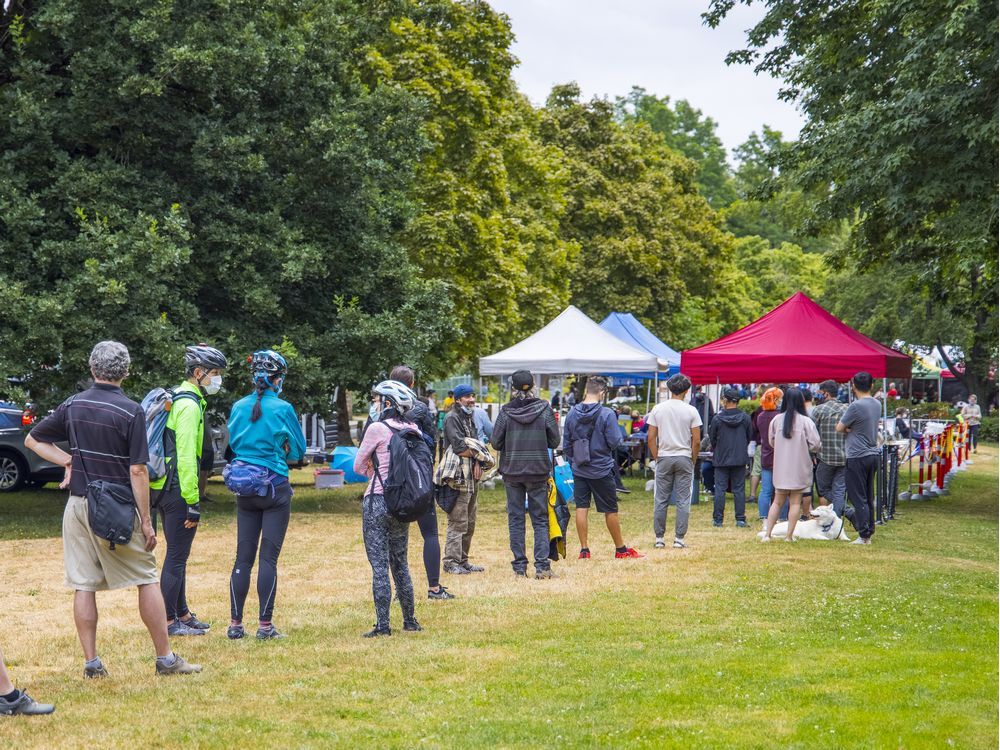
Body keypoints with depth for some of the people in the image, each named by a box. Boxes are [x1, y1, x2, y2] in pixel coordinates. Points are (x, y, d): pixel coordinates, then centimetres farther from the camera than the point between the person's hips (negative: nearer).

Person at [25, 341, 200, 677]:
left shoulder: (72, 405, 4)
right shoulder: (131, 411, -11)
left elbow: (32, 440, 13)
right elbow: (137, 471, -13)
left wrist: (69, 461, 8)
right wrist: (146, 521, -8)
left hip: (78, 507, 4)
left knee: (84, 586, 7)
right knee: (147, 579, 5)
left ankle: (91, 662, 8)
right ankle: (165, 658, 7)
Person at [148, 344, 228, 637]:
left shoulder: (175, 398, 16)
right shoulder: (189, 404, -15)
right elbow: (186, 457, -21)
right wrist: (193, 503, -21)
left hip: (162, 488, 10)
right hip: (178, 490, -10)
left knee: (178, 554, 18)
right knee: (176, 556, -3)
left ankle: (182, 614, 28)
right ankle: (168, 621, 2)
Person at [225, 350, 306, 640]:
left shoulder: (238, 407, 3)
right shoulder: (282, 409, -10)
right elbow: (299, 450, 0)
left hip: (245, 491, 4)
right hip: (275, 488, -4)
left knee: (243, 558, 8)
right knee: (268, 558, -1)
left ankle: (235, 624, 8)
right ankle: (265, 625, 1)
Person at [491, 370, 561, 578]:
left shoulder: (506, 411, -6)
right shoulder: (544, 409, -5)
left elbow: (496, 443, -3)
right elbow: (554, 441, -1)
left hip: (511, 471, 0)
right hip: (538, 470, 0)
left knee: (515, 519, 9)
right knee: (540, 519, 6)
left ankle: (519, 566, 8)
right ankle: (542, 566, -3)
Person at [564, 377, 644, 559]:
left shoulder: (572, 413, 0)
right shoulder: (606, 414, -14)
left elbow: (566, 444, 6)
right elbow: (614, 442, -14)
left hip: (579, 470, 3)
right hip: (602, 470, -3)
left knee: (581, 508, 6)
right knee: (611, 511, 7)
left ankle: (584, 549, 6)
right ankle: (621, 549, 17)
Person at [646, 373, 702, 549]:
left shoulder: (658, 409, 1)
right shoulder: (691, 411, -4)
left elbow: (651, 438, 0)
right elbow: (696, 441, -5)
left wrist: (656, 458, 10)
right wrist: (693, 461, 7)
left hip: (664, 458, 1)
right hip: (684, 458, -1)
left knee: (660, 500, 6)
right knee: (683, 500, 3)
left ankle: (659, 538, 8)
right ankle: (679, 538, 2)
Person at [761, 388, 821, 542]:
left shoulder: (776, 421, -4)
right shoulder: (806, 421, -13)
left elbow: (772, 442, 7)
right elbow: (815, 445, -12)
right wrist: (803, 447, 8)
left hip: (780, 467, 3)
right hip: (799, 466, -3)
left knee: (777, 501, 13)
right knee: (795, 502, 8)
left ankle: (767, 534, 7)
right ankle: (789, 535, 7)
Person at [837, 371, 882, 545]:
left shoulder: (856, 406, -17)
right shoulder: (877, 405, 7)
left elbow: (839, 428, -11)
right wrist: (852, 429, -2)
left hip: (857, 457, -8)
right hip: (873, 454, 8)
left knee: (858, 498, -3)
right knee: (868, 498, 14)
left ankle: (864, 535, -4)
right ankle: (869, 533, 17)